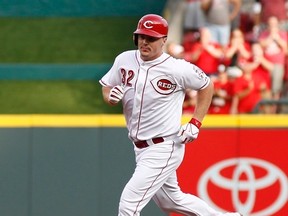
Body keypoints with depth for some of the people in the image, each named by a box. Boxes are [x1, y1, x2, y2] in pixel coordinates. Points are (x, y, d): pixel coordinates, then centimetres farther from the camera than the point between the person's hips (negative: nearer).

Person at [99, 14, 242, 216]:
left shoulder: (176, 69, -16)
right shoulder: (124, 60, -2)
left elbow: (206, 86, -1)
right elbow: (106, 87, 10)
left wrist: (195, 123, -7)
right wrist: (111, 97, -13)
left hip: (164, 148, -7)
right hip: (140, 147, 7)